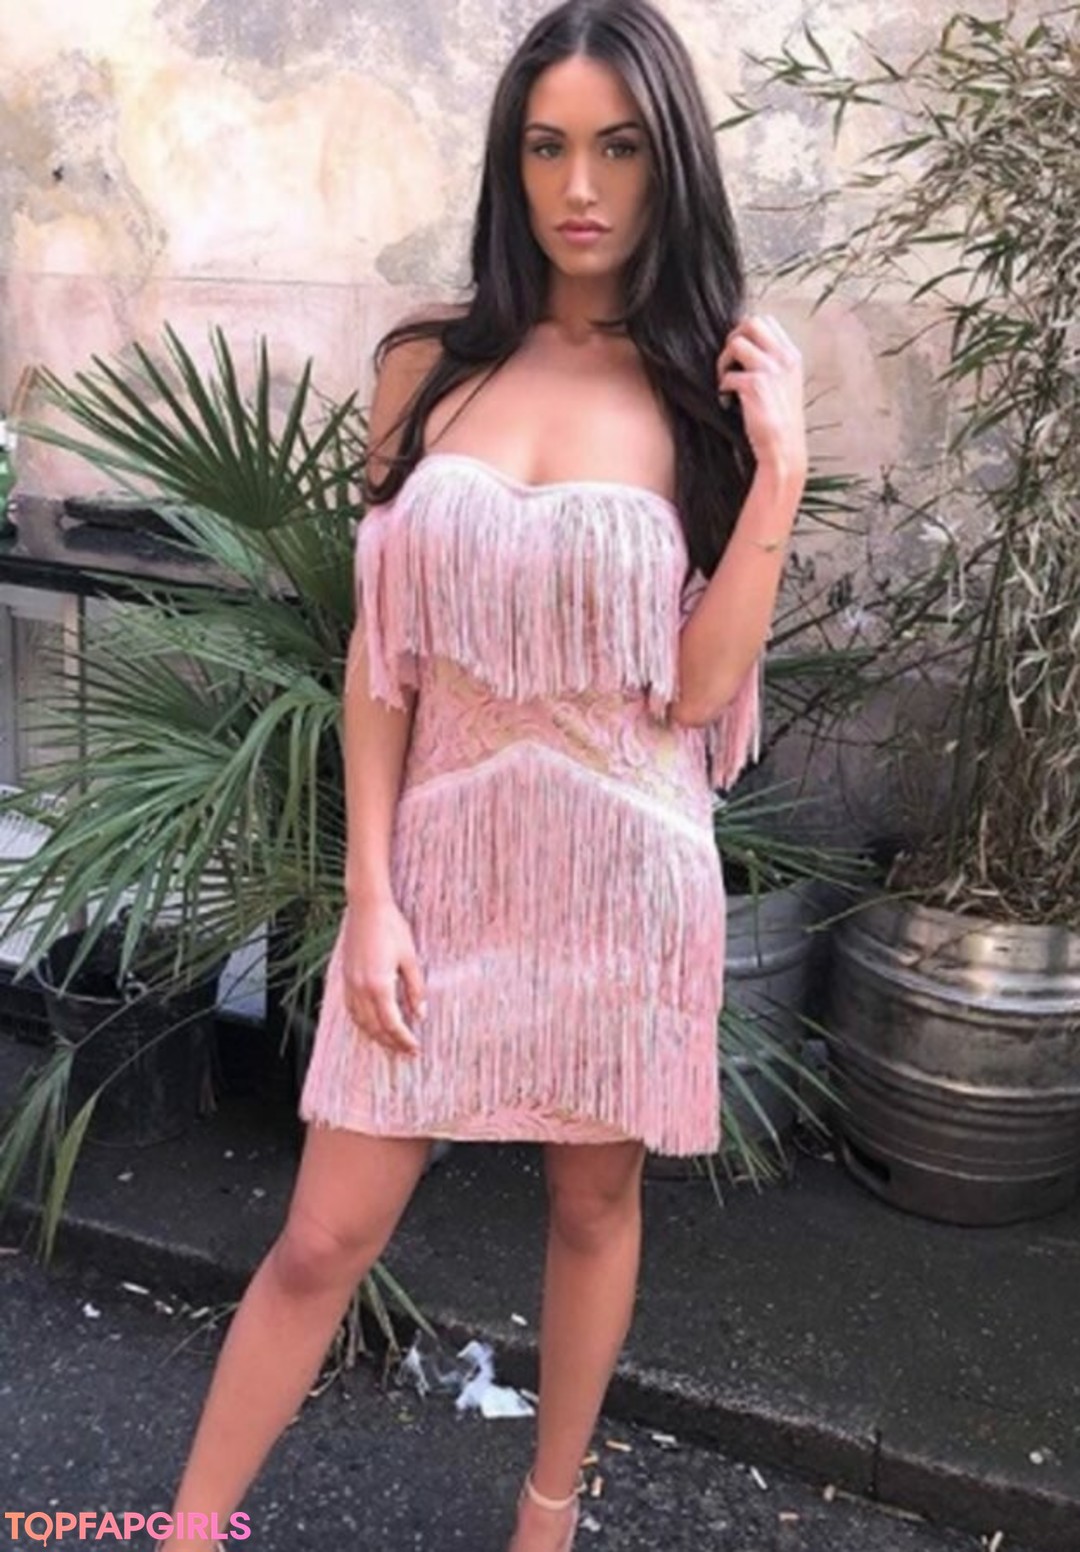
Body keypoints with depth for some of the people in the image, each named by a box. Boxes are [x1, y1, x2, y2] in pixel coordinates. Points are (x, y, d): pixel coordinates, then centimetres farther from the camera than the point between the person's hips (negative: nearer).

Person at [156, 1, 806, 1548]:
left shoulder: (709, 394, -2)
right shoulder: (428, 367, 1)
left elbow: (699, 691, -9)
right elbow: (379, 649, 1)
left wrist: (779, 468, -15)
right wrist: (371, 891, -4)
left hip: (621, 868, 0)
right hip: (444, 850, 1)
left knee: (596, 1200, 16)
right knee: (326, 1236, 6)